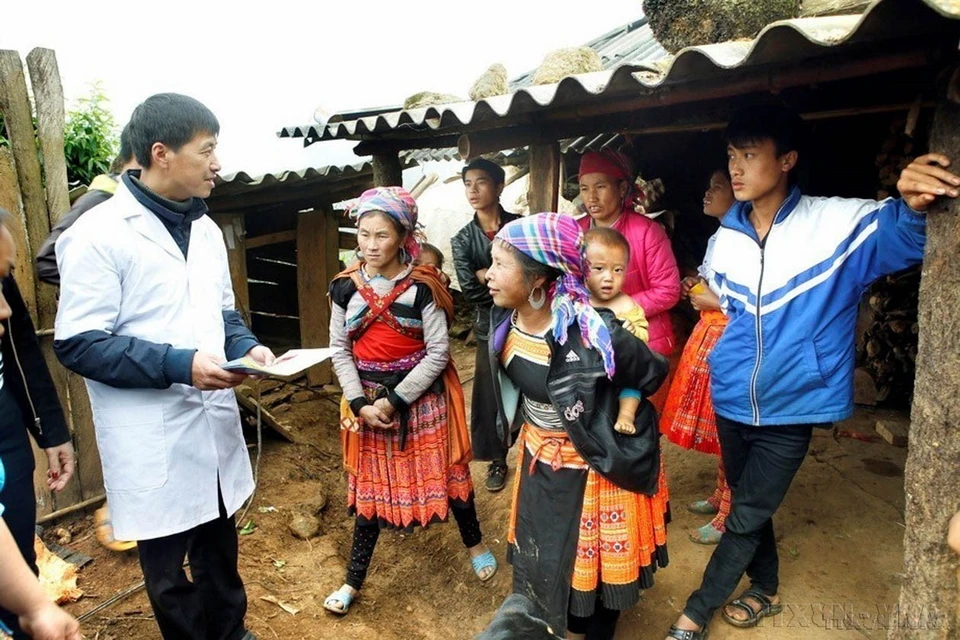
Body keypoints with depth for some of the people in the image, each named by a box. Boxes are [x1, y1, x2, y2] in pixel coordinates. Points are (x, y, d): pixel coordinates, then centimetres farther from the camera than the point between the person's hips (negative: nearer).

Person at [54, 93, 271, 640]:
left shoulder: (206, 229, 8)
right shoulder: (98, 234, -14)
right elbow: (78, 344, -15)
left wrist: (247, 347, -4)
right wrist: (180, 365, -24)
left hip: (215, 423, 6)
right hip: (154, 441, -6)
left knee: (220, 550, 22)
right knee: (168, 569, 14)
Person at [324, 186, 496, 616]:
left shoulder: (422, 287, -13)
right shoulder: (345, 287, -3)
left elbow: (438, 352, -14)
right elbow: (339, 349, 1)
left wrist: (395, 400, -15)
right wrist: (360, 404, -8)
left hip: (421, 398, -2)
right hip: (368, 401, 3)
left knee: (442, 472, 12)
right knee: (370, 485, 13)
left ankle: (475, 544, 40)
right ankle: (354, 580, 29)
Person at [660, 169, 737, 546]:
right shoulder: (717, 238, 13)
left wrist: (713, 302, -16)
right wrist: (698, 289, 7)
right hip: (710, 332, 10)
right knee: (716, 423, 17)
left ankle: (728, 516, 15)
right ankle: (720, 495, 33)